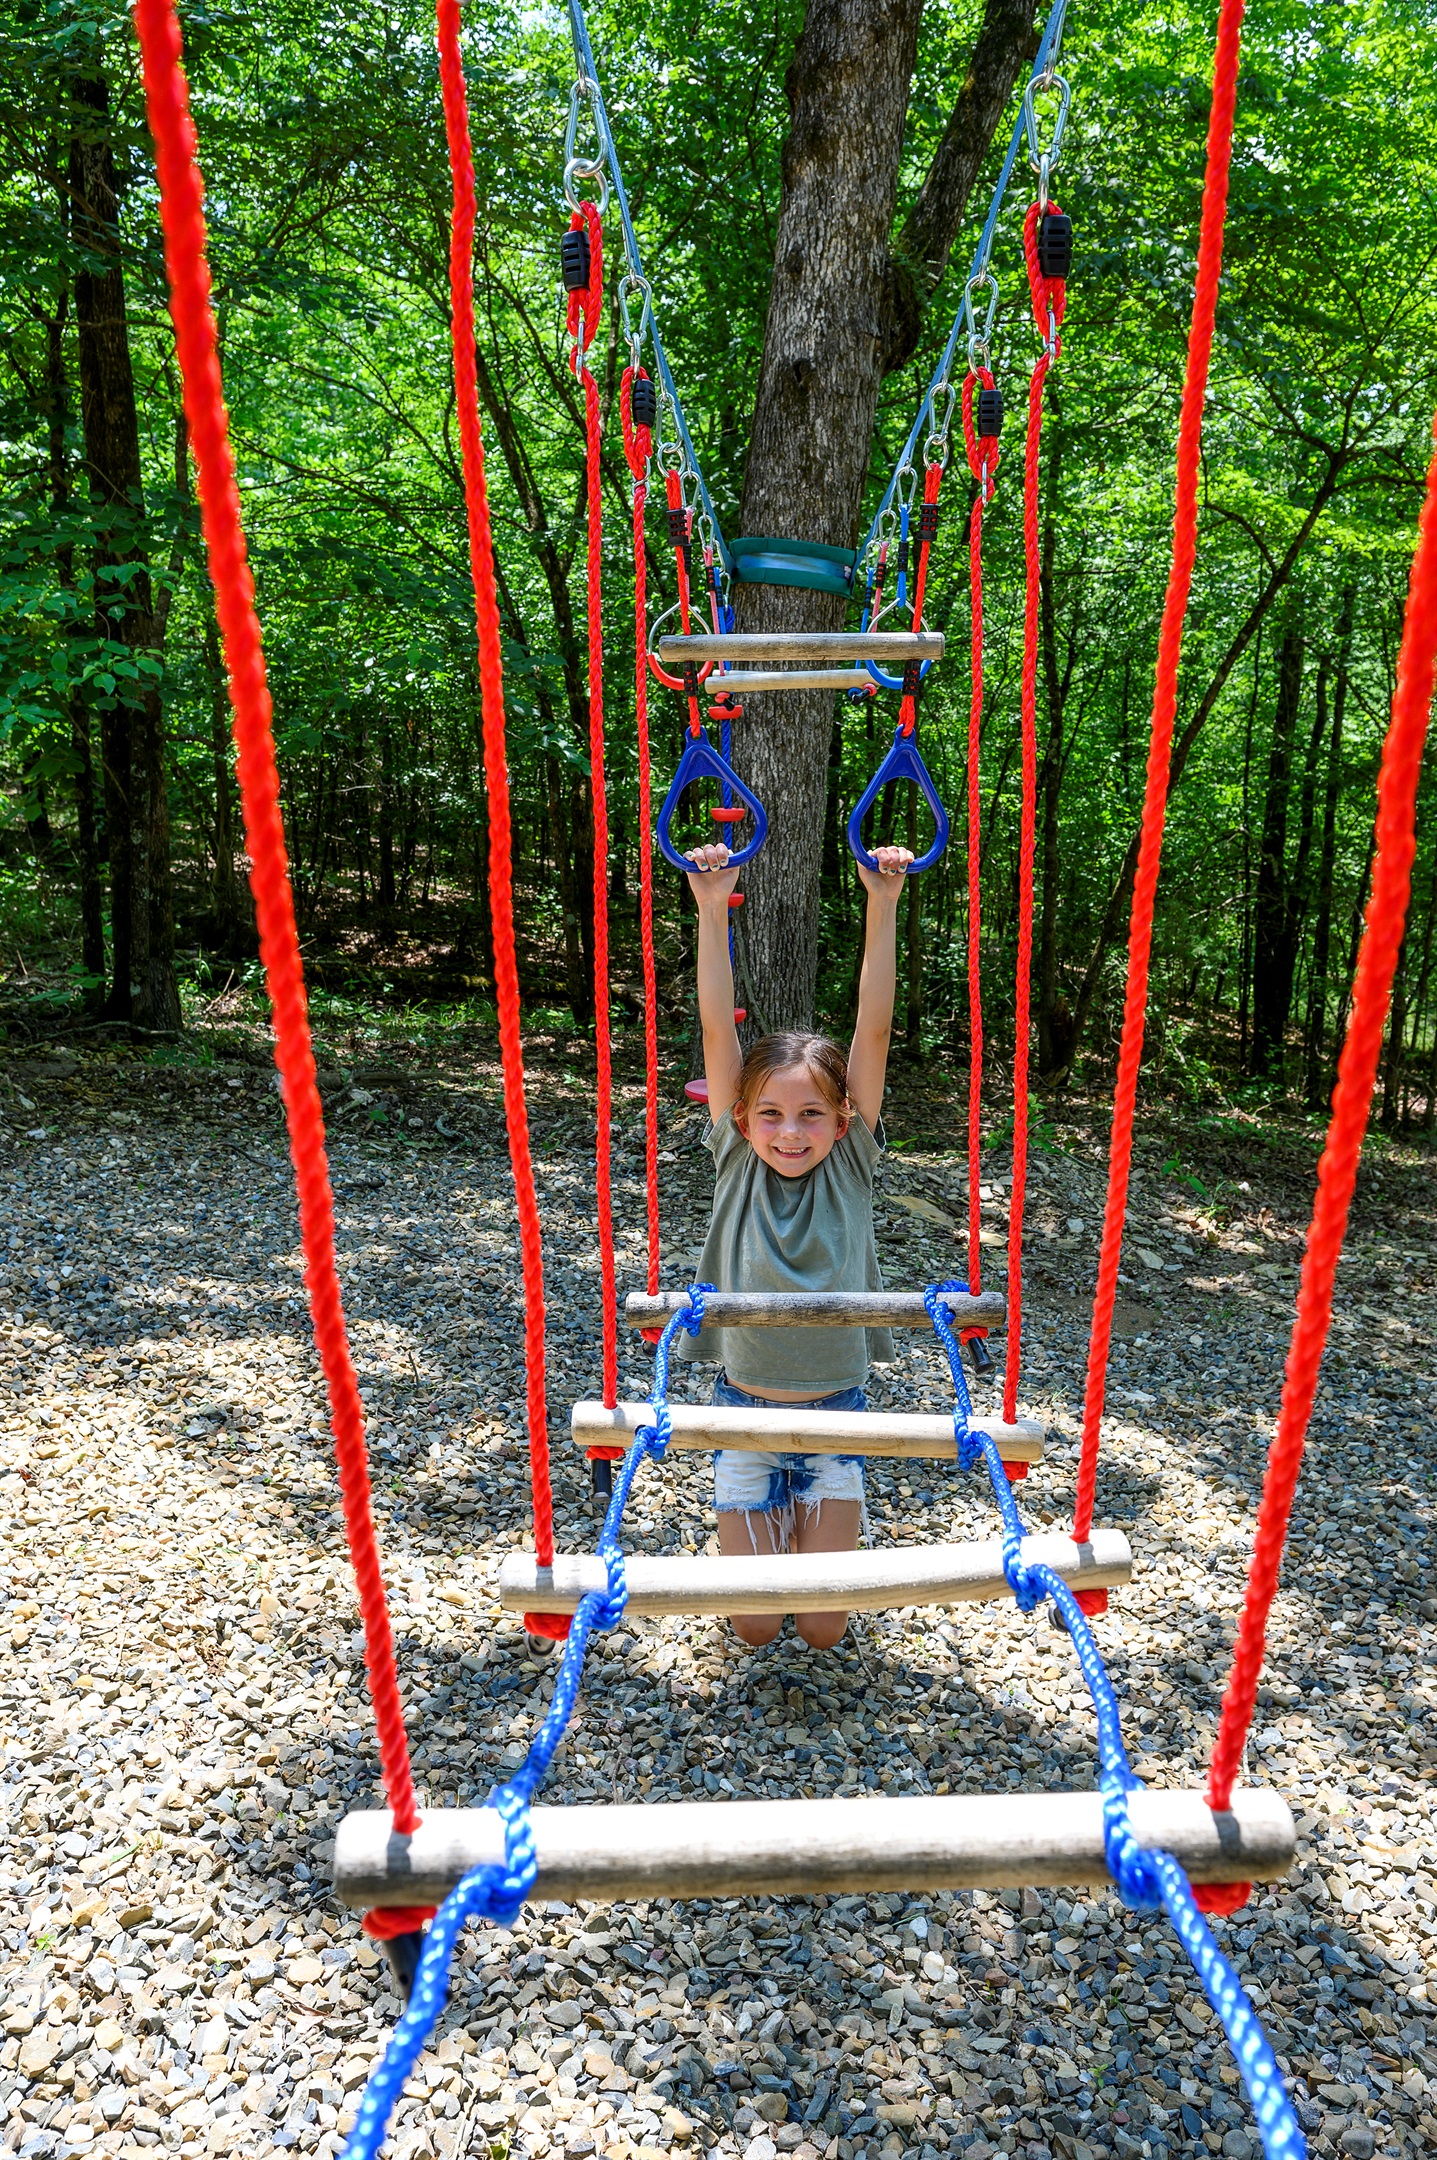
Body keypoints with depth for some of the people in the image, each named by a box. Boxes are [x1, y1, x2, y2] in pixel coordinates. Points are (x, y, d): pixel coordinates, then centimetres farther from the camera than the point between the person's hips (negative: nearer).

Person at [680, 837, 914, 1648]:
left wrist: (884, 906, -25)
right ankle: (772, 1515, 36)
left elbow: (874, 1032, -19)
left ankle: (818, 1516, 35)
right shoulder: (736, 1163, -10)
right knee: (753, 1628, 6)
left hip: (836, 1408, 0)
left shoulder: (851, 1164, -10)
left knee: (824, 1630, 5)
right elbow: (718, 1032, -17)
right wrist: (714, 912, -25)